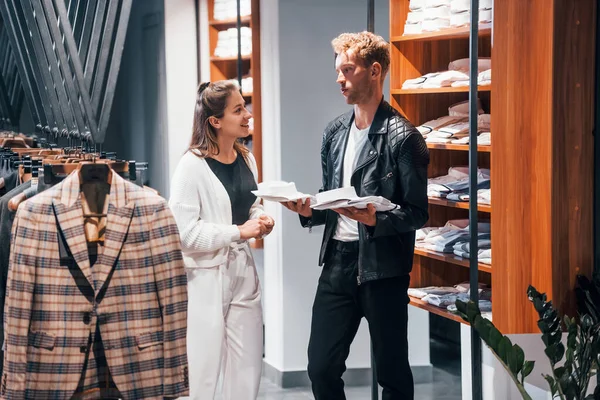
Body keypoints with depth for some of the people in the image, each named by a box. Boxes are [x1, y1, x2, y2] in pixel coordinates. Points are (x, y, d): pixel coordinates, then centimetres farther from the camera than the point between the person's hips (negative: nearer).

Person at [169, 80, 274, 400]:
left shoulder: (247, 160, 9)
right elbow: (183, 231, -20)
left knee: (248, 371, 11)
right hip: (206, 279, -7)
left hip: (243, 274, 7)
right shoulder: (192, 165, -14)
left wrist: (261, 220, 1)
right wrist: (239, 232, -19)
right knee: (201, 373, 1)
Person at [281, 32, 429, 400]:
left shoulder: (402, 136, -10)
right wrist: (310, 210, -2)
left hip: (382, 268, -6)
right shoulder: (335, 133, 11)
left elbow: (417, 213, -10)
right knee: (321, 367, 7)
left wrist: (376, 219, -26)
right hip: (337, 262, 6)